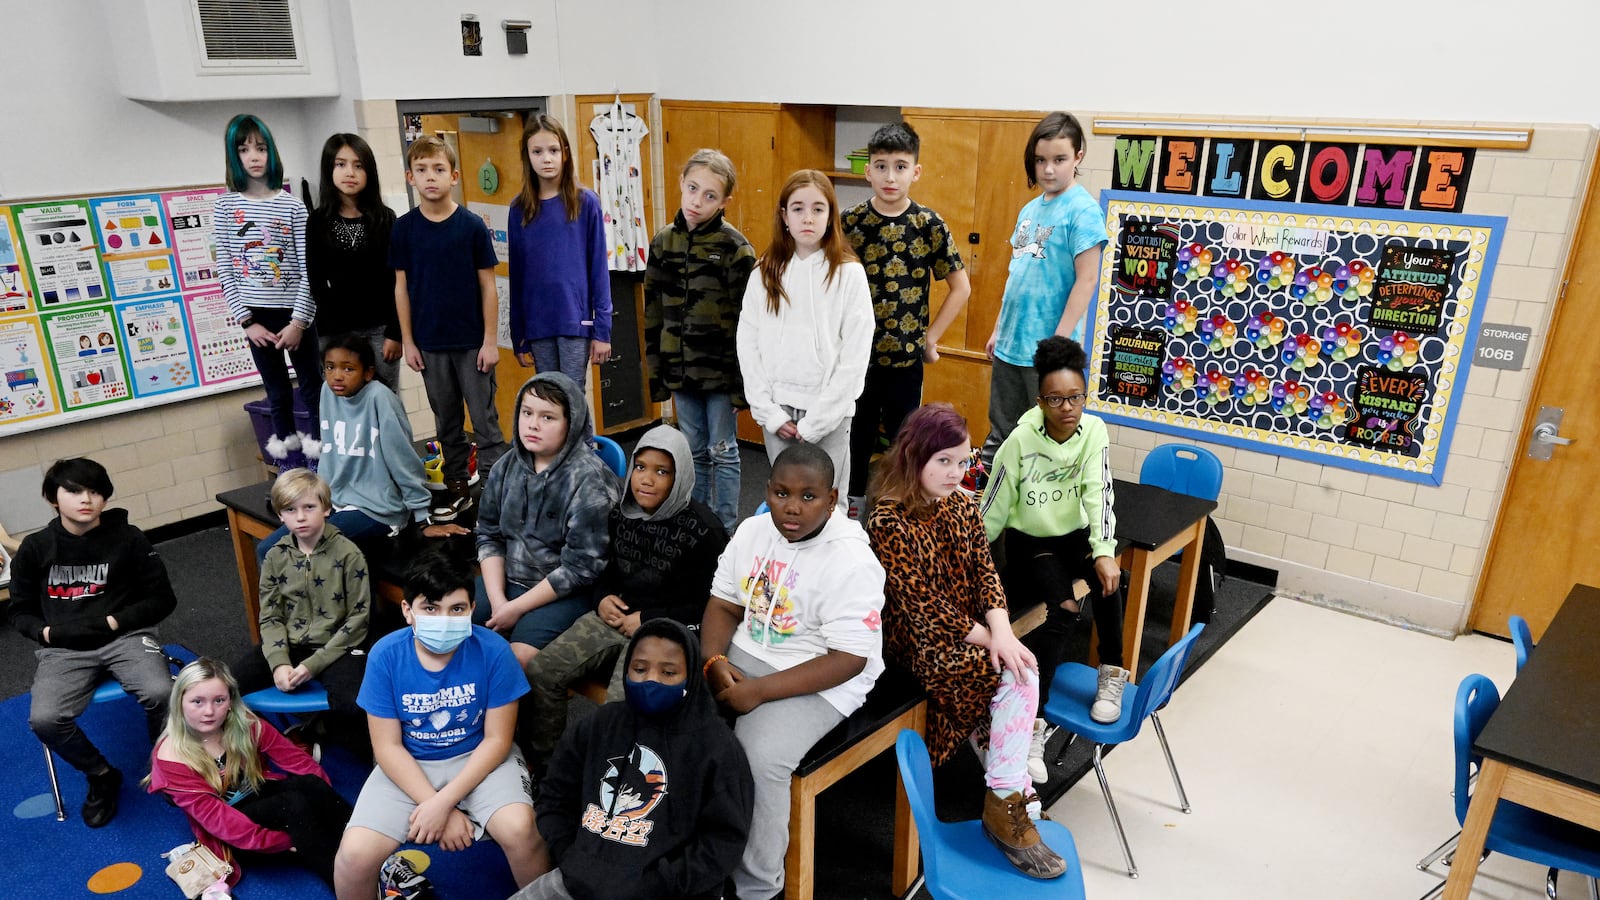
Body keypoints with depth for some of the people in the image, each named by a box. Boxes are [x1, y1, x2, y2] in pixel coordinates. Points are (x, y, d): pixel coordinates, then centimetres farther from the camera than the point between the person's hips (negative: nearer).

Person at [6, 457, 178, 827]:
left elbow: (162, 598, 3)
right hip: (64, 648, 2)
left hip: (125, 637, -2)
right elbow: (19, 609, 16)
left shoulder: (128, 539, -1)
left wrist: (115, 621, -11)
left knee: (161, 693, -30)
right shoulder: (35, 548, 5)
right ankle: (102, 775, 6)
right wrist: (45, 632, -5)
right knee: (43, 720, -25)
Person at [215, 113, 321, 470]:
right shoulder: (225, 206, 1)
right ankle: (287, 451, 26)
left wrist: (298, 321, -11)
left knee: (311, 386, 6)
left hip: (295, 312, -1)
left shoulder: (292, 206, -3)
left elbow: (308, 269, -6)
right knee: (277, 391, 13)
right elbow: (225, 270, 0)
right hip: (256, 314, 2)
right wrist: (246, 321, -6)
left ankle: (320, 450, 19)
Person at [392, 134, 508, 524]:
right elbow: (401, 287, 5)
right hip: (429, 342, 3)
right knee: (446, 421, 14)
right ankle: (457, 487, 26)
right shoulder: (403, 229, 0)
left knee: (484, 418, 2)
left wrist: (490, 340, -6)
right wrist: (407, 341, 3)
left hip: (472, 341, -3)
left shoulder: (472, 226, -6)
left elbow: (487, 285, -4)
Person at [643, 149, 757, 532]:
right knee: (694, 452, 16)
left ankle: (726, 532, 20)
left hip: (720, 369, -5)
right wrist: (655, 370, 9)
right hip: (680, 368, 5)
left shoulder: (735, 247, -11)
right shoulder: (664, 241, 4)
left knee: (723, 452, 7)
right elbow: (653, 311, 9)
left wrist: (744, 376, -13)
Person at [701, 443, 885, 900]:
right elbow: (724, 605, 6)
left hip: (817, 682, -6)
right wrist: (715, 662, -14)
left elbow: (849, 660, -22)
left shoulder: (851, 562, -20)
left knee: (758, 759, -28)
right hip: (743, 653, 7)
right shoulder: (752, 530, 0)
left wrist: (760, 691, -24)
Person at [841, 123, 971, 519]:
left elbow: (960, 287, 1)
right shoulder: (850, 222, -4)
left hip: (906, 355, -1)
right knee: (856, 433, 15)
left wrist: (931, 337, -3)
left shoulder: (930, 225, -5)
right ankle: (853, 502, 32)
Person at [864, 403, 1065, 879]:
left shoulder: (963, 504, 4)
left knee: (1020, 669, -19)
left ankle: (1006, 803, -7)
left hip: (971, 628, 7)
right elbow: (920, 603, -19)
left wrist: (1001, 631, -15)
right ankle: (1011, 793, -4)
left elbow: (985, 571, 2)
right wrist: (986, 640, -16)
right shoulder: (889, 520, -18)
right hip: (921, 639, -7)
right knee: (1020, 672, -20)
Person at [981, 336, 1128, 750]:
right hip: (1028, 543, -3)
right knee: (1065, 609, -27)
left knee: (1107, 577, -29)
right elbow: (994, 509, -11)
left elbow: (1099, 493, -19)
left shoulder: (1094, 430, -9)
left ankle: (1112, 675, -10)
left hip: (1074, 536, 3)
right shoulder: (1021, 441, -18)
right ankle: (1033, 720, -23)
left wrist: (1104, 551, -32)